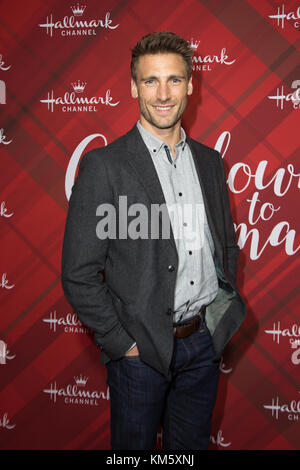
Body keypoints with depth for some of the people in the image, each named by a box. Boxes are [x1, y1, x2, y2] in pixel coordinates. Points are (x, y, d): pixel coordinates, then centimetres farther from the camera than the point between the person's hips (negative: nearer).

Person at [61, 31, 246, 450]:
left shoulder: (210, 161, 5)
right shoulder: (104, 165, -12)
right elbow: (78, 274, -13)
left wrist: (226, 313, 6)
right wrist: (123, 343, -12)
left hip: (206, 341, 5)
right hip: (141, 349, -4)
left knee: (191, 444, 22)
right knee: (135, 444, 16)